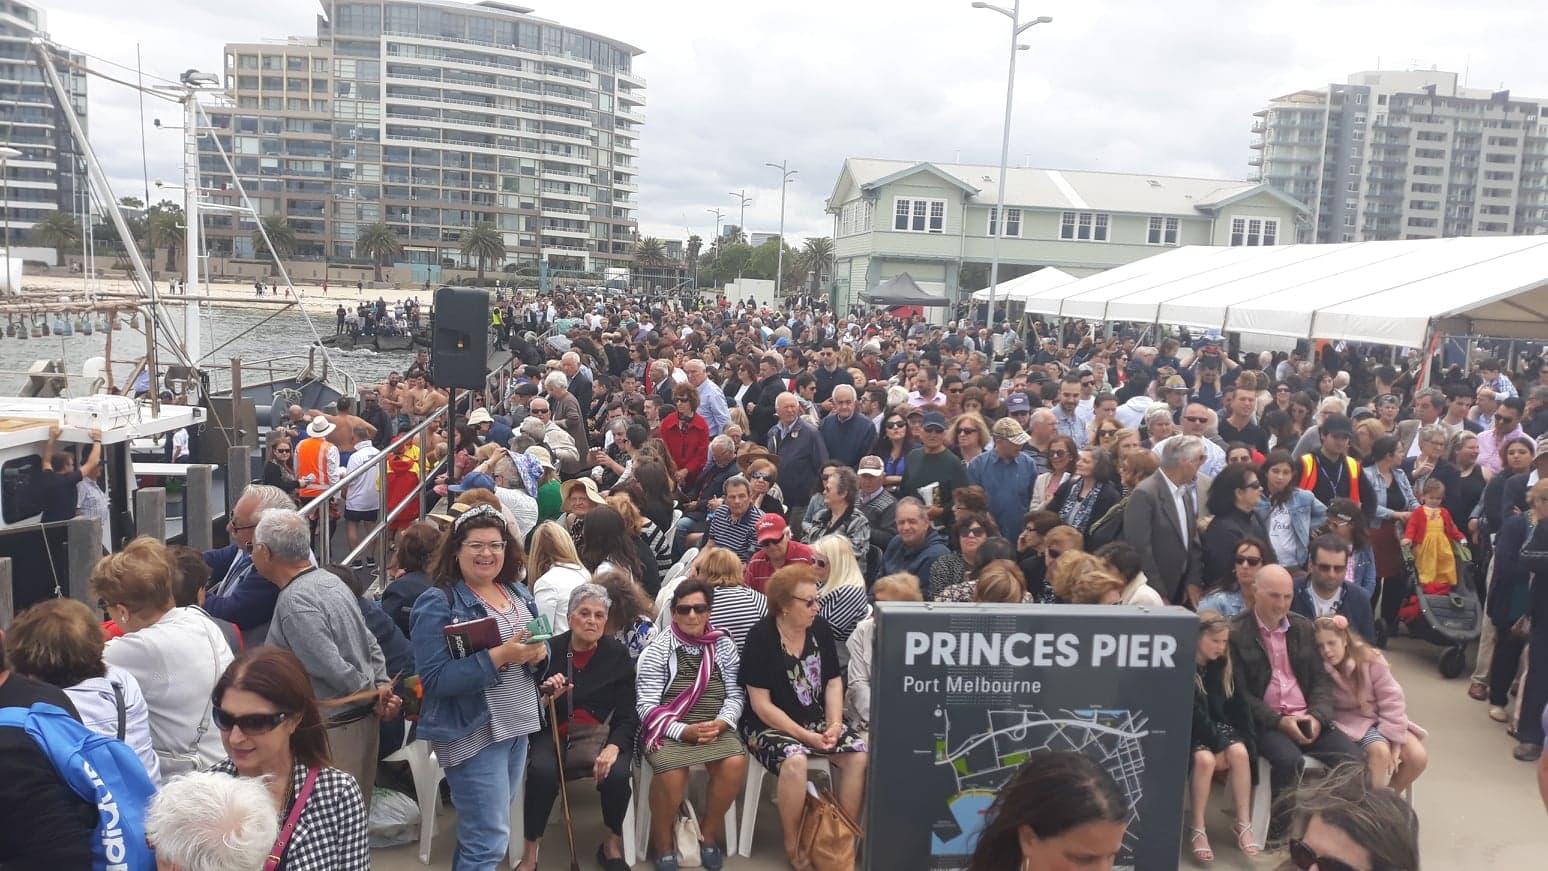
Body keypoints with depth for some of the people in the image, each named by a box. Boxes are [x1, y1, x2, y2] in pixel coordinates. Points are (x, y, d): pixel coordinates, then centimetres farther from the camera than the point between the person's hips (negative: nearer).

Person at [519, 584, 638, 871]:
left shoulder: (618, 654, 3)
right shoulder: (549, 650, 1)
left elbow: (628, 713, -1)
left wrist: (614, 746, -20)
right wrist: (546, 695, -20)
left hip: (601, 731, 1)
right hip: (553, 731, 0)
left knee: (618, 772, -29)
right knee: (542, 770, -32)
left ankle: (613, 844, 1)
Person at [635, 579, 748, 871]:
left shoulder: (724, 645, 8)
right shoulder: (657, 649, -2)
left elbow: (735, 694, 6)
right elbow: (647, 705, -8)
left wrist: (720, 724, -15)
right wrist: (684, 730, -20)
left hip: (715, 729, 3)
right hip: (668, 730, -3)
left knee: (735, 764, -25)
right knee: (672, 773, -31)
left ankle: (708, 833, 2)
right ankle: (663, 842, 0)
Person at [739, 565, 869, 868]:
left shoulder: (820, 629, 1)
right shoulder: (761, 638, -14)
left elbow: (833, 683, 6)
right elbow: (761, 705, -14)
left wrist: (834, 725, -10)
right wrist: (804, 736, -19)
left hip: (816, 720, 5)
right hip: (771, 724, -5)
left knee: (859, 755, -18)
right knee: (794, 760, -34)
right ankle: (792, 846, -13)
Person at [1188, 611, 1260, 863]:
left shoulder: (1222, 665, 10)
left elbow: (1236, 704, 7)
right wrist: (1218, 745, -21)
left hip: (1217, 726, 6)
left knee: (1240, 751, -25)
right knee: (1205, 758, -33)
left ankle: (1243, 824, -19)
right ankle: (1196, 829, -23)